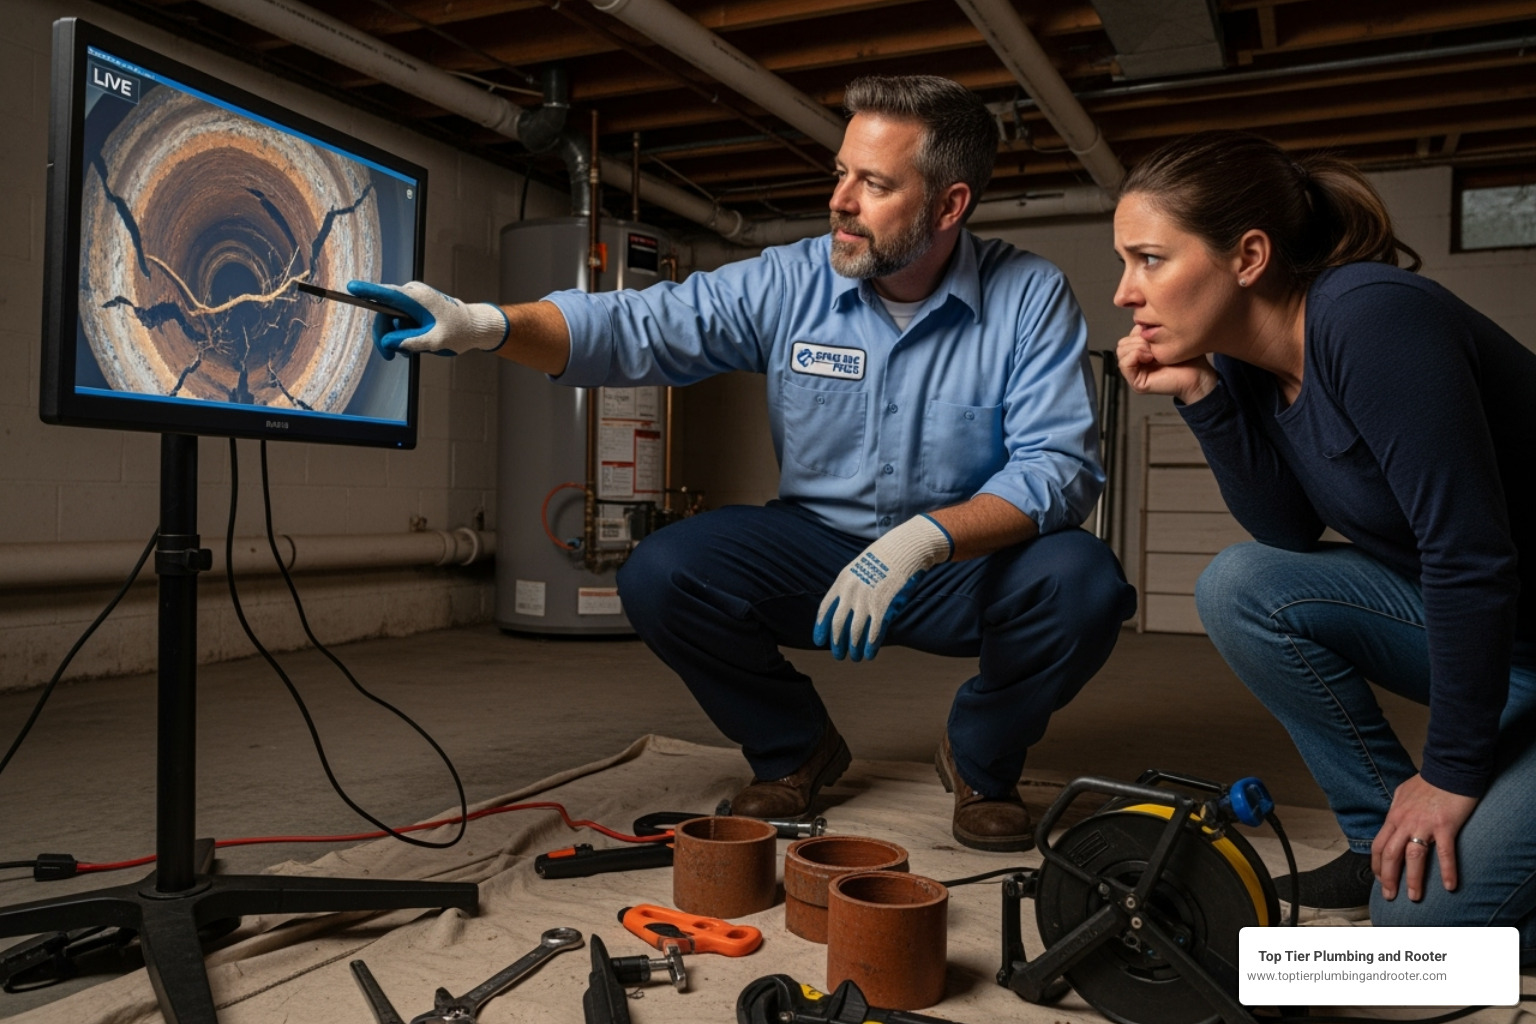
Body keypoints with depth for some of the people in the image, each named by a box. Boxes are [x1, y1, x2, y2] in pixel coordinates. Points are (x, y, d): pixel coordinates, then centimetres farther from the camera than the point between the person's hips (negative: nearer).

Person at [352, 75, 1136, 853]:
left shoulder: (1030, 298, -11)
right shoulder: (789, 284, -7)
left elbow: (1059, 466, -20)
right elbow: (637, 329, -13)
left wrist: (925, 538, -36)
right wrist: (488, 325, -30)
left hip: (967, 564, -1)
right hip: (816, 549, 2)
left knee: (1082, 580, -30)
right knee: (659, 575, -21)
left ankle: (981, 759, 4)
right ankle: (794, 750, 8)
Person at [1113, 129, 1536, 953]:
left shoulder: (1370, 318, -27)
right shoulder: (1250, 356, -3)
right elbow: (1288, 532, 0)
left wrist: (1451, 773, -18)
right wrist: (1201, 397, -12)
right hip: (1463, 622, 8)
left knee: (1429, 914, -17)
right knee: (1239, 586, -8)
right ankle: (1383, 835, 4)